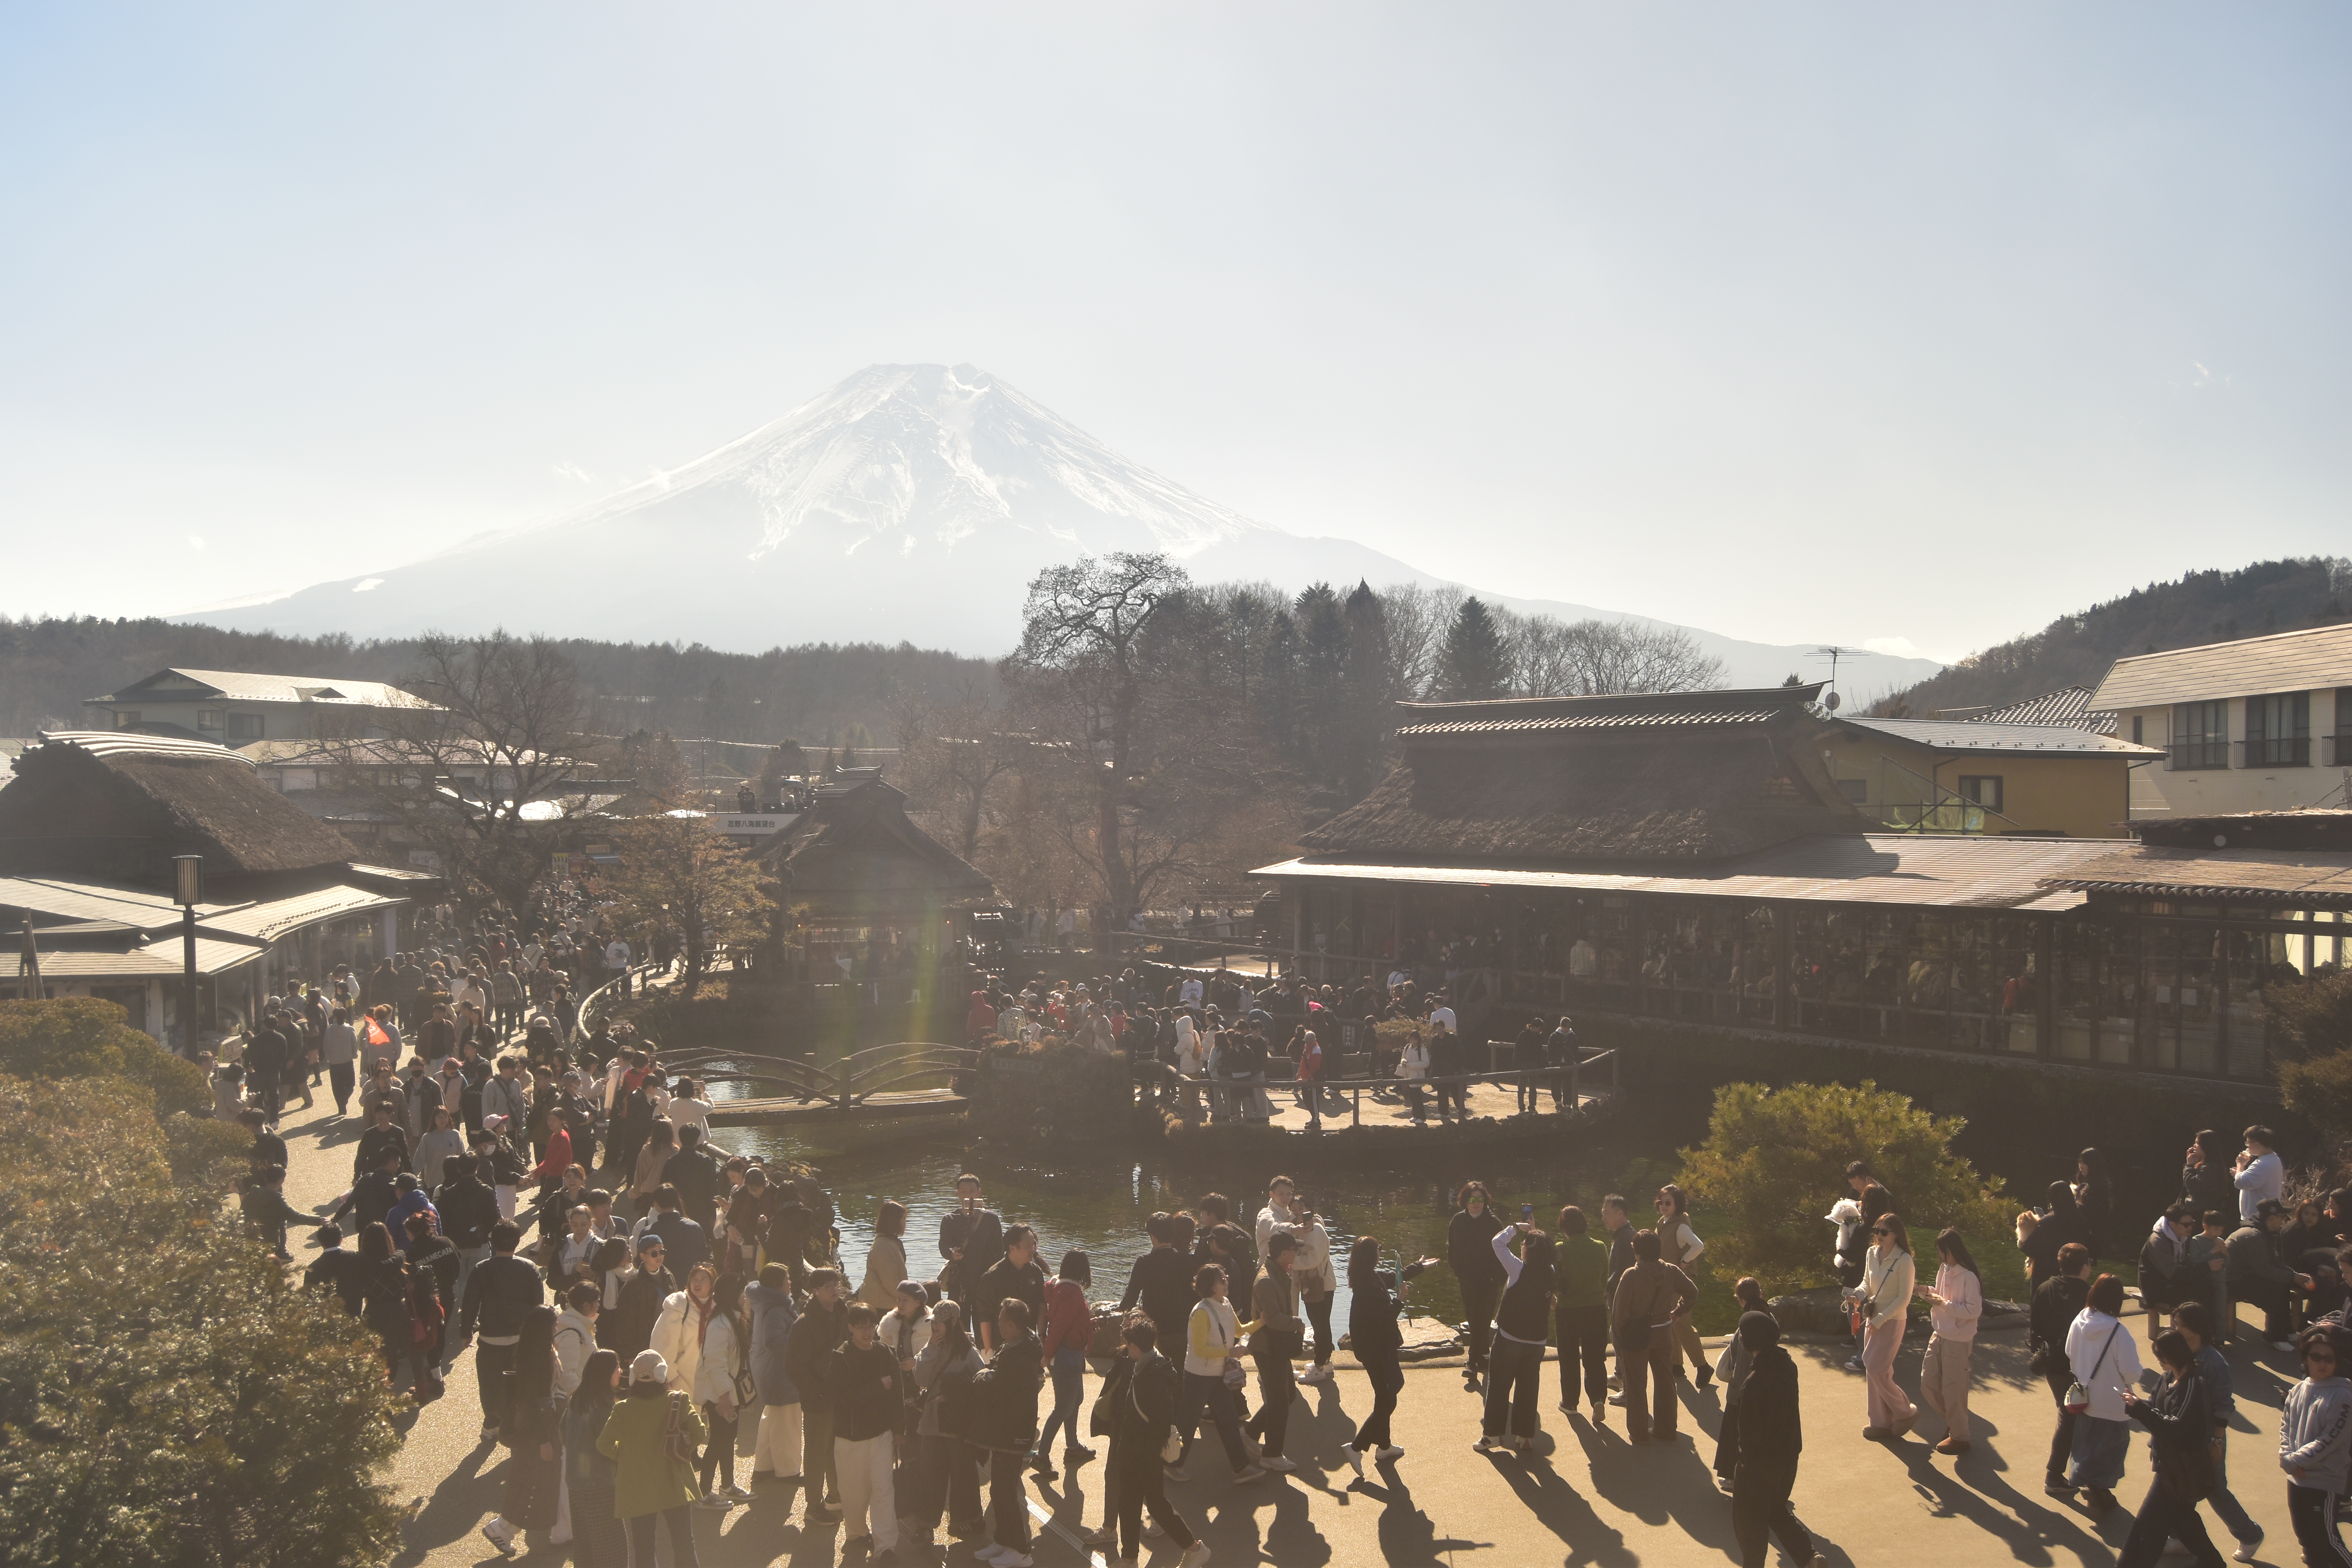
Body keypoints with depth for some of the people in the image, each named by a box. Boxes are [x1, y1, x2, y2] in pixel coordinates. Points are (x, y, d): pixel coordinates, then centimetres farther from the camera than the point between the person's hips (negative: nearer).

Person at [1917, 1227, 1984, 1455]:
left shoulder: (1968, 1277, -19)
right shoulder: (1944, 1270, 6)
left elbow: (1974, 1310, -21)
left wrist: (1944, 1304, -22)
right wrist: (1931, 1294, -2)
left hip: (1958, 1340, -8)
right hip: (1939, 1336, 8)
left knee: (1953, 1389, 2)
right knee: (1928, 1384, 11)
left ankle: (1959, 1436, 17)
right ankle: (1951, 1422, 30)